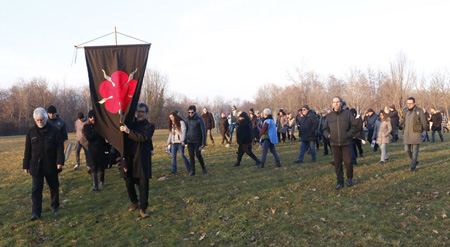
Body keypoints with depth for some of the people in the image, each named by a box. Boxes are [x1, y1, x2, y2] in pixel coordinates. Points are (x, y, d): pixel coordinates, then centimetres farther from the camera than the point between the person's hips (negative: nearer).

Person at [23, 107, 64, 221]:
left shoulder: (54, 131, -5)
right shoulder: (31, 132, 2)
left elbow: (60, 147, -6)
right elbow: (27, 150, 6)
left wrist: (60, 161, -15)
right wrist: (26, 165, 5)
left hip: (51, 165, -1)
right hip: (36, 166, 1)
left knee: (54, 187, 14)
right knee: (36, 189, -2)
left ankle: (55, 205, 33)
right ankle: (36, 212, 1)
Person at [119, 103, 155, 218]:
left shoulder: (149, 126, -2)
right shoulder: (130, 124, 11)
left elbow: (143, 138, -19)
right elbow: (124, 140, 13)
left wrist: (129, 131, -25)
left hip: (142, 160, -4)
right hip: (129, 159, 4)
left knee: (143, 185, -4)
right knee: (129, 183, 12)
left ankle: (143, 209, 6)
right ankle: (134, 203, 36)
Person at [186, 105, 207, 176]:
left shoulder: (199, 120, -11)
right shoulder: (188, 119, 5)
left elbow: (203, 131, -11)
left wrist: (203, 143, -14)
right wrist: (185, 140, 13)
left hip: (197, 141, -4)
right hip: (190, 141, 4)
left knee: (198, 155, -2)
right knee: (191, 156, 1)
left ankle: (203, 168, 21)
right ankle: (192, 171, 8)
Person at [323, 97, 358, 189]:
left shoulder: (347, 113, 1)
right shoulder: (329, 116, 8)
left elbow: (354, 126, 3)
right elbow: (325, 129, 15)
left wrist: (349, 134, -11)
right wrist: (328, 135, -4)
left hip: (346, 143, -2)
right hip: (334, 143, 2)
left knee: (348, 161, -2)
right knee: (337, 163, 5)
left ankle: (350, 179, 22)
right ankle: (340, 182, 14)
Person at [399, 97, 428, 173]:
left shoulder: (419, 111, -10)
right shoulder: (405, 110, 5)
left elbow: (424, 122, -3)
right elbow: (402, 119, 19)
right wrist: (401, 126, 6)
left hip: (416, 133, -4)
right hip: (407, 134, 5)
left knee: (415, 151, -1)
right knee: (407, 149, 5)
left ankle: (413, 167, 6)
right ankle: (415, 161, 31)